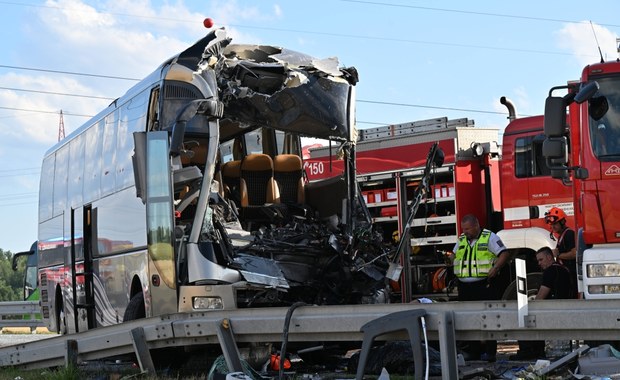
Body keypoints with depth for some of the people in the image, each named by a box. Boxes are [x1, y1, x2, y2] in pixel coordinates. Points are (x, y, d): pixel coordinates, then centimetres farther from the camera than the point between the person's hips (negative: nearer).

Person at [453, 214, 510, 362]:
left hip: (484, 285, -6)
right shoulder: (461, 240, 16)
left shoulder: (490, 237, -2)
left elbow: (504, 254, -7)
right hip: (465, 287, 6)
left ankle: (490, 351, -2)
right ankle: (473, 350, 12)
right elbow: (454, 255, 28)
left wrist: (495, 268, -20)